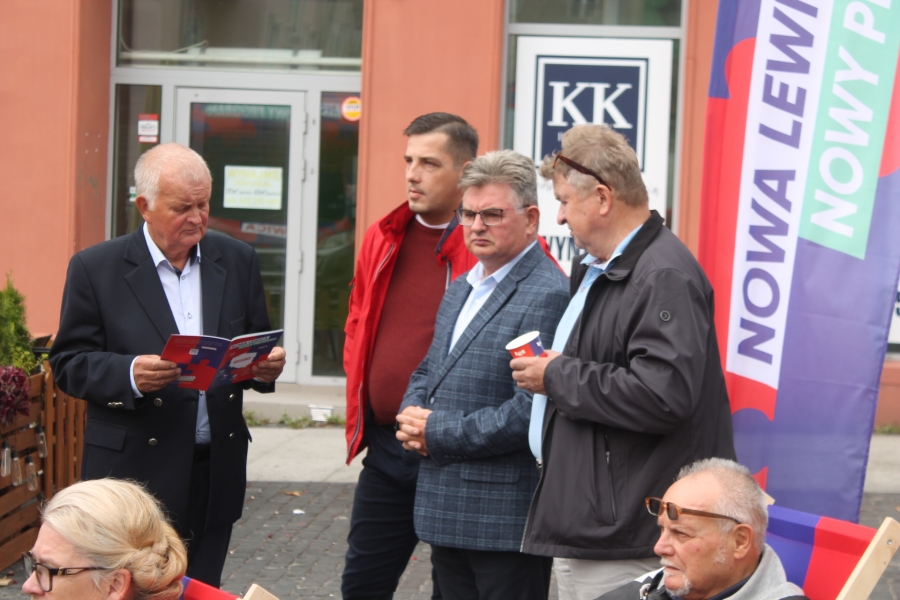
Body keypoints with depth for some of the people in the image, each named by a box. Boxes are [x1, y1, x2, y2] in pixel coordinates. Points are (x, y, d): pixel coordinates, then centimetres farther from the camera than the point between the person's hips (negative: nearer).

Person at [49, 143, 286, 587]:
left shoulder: (237, 261, 9)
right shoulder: (95, 268, -2)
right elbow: (68, 364, -3)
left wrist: (265, 366, -9)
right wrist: (130, 374, -22)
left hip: (216, 473, 3)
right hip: (134, 470, -3)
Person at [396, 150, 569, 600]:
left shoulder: (548, 296, -16)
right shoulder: (461, 290, 17)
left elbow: (531, 411, -23)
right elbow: (427, 371, 25)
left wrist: (438, 432, -16)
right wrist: (414, 415, 1)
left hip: (506, 520, -9)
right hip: (447, 512, 9)